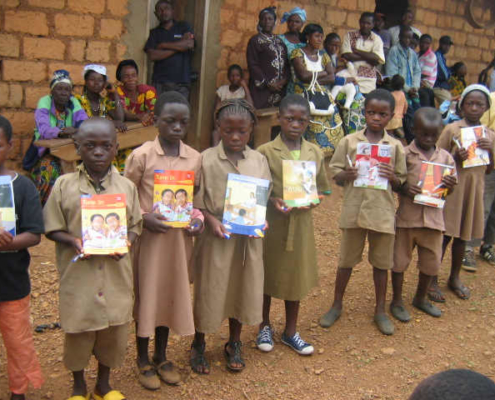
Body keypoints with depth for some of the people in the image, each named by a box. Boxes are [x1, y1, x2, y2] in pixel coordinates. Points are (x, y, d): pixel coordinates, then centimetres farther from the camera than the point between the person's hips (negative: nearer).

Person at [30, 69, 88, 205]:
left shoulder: (74, 102, 2)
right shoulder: (44, 103, -7)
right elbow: (43, 129, -23)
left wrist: (75, 131, -33)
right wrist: (60, 132, -44)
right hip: (45, 154, -3)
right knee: (50, 167, -32)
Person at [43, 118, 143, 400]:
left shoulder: (127, 187, 0)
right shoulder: (64, 185, -4)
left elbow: (135, 226, 7)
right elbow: (53, 229, 0)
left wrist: (126, 243, -13)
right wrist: (73, 241, -19)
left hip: (115, 275, 2)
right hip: (78, 274, -1)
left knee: (114, 330, 13)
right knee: (78, 331, 11)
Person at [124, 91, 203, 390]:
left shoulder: (194, 158, 1)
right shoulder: (142, 155, -9)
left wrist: (197, 218, -6)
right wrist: (144, 217, -20)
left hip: (179, 237, 4)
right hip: (148, 235, -3)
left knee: (171, 293, 14)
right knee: (146, 295, 8)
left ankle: (162, 356, 34)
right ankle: (143, 360, 28)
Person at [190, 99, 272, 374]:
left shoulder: (259, 160, 2)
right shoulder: (206, 160, -8)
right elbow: (196, 201, -6)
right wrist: (211, 220, -21)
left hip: (249, 238, 3)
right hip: (216, 237, -3)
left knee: (242, 289, 14)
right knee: (208, 290, 8)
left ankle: (234, 344, 35)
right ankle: (198, 345, 30)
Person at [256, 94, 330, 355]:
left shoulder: (315, 153, 3)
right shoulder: (265, 152, -9)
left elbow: (322, 190, 9)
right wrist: (273, 201, -22)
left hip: (301, 223, 3)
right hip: (271, 223, -3)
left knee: (296, 275, 13)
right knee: (267, 274, 11)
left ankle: (291, 331, 31)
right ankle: (265, 327, 33)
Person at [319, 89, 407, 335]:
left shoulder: (395, 146, 1)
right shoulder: (349, 142, -1)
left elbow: (400, 184, 6)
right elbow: (335, 175, 2)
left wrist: (392, 177, -16)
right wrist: (346, 175, -19)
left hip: (383, 212, 1)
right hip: (354, 210, 0)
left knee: (381, 262, 11)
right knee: (346, 260, 12)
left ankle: (380, 310, 28)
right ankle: (337, 305, 29)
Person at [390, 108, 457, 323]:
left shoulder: (446, 157, 3)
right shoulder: (404, 154, -8)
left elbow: (447, 191, 8)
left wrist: (450, 185, -14)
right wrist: (405, 189, -23)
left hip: (433, 217, 3)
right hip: (406, 216, -3)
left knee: (431, 262, 15)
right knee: (400, 260, 8)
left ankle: (421, 298, 38)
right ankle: (397, 301, 28)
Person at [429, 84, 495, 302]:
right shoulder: (452, 129, -6)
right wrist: (456, 158, -22)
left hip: (474, 189, 4)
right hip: (451, 188, -4)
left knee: (462, 236, 15)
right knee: (444, 235, 0)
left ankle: (454, 278, 30)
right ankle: (432, 280, 12)